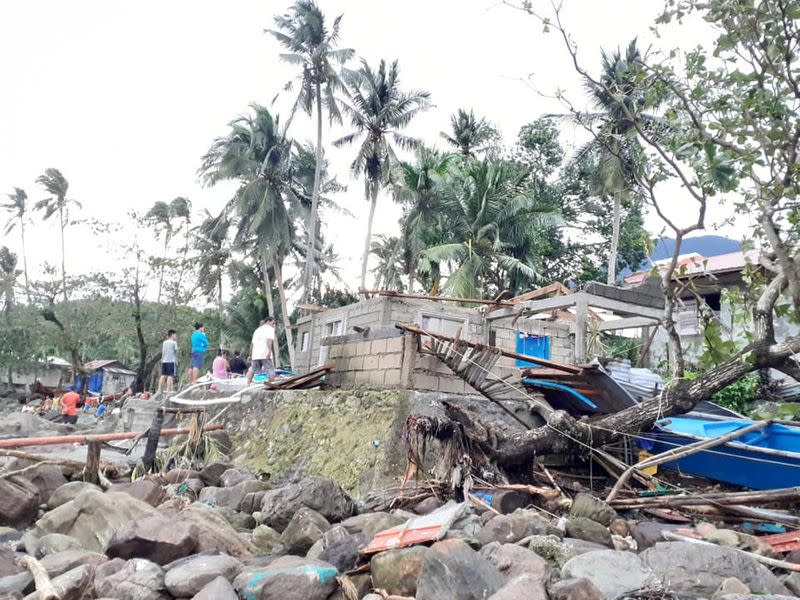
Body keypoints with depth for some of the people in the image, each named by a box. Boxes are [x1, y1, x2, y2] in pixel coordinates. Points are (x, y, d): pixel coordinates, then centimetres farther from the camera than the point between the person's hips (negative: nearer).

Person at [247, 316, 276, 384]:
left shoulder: (257, 330, 26)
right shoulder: (270, 328, 4)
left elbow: (252, 343, 23)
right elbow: (269, 340, -14)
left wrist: (250, 355, 26)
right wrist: (269, 351, -24)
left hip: (255, 354, 6)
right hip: (265, 354, -6)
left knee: (252, 370, 14)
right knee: (269, 370, -5)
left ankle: (248, 384, 11)